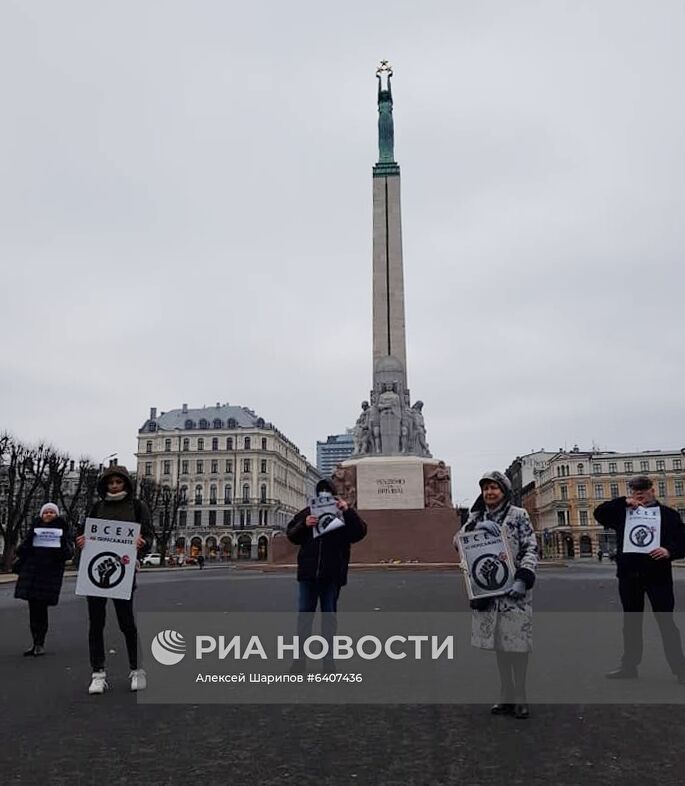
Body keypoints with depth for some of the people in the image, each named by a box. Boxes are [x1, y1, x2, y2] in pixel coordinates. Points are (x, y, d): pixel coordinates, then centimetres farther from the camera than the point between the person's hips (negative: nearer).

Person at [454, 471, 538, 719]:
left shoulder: (518, 515, -2)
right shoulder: (476, 518, 10)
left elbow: (531, 548, -6)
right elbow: (458, 543, -1)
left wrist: (523, 579, -18)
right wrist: (476, 528, -19)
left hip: (514, 589, -4)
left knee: (516, 641, -1)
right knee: (498, 642, 11)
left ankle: (520, 696, 15)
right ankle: (506, 696, 24)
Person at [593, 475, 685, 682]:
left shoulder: (668, 514, 3)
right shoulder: (623, 513, 11)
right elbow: (599, 513, 0)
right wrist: (623, 501, -7)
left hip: (658, 575, -3)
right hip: (628, 575, 3)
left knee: (666, 622, 1)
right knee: (631, 622, 12)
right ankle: (629, 665, 21)